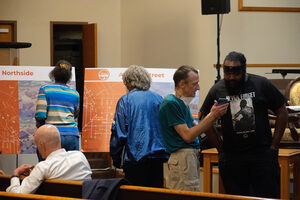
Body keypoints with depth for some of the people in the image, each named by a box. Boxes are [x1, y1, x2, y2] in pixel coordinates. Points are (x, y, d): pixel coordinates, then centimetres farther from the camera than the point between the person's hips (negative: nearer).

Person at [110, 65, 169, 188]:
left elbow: (119, 133, -7)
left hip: (135, 157, -4)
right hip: (159, 158, 4)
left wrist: (116, 159, 2)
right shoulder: (158, 98, 8)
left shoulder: (125, 100, -4)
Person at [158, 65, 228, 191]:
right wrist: (212, 116, -15)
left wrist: (213, 115, 2)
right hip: (182, 156, -10)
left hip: (192, 156, 10)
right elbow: (188, 135, -18)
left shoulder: (183, 103, 17)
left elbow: (196, 128, 17)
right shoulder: (170, 103, -14)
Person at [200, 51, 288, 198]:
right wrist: (221, 149, 3)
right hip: (232, 157, 1)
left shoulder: (261, 84, -1)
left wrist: (274, 145, 1)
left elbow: (282, 112, 5)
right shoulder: (217, 90, 2)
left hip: (262, 153, -1)